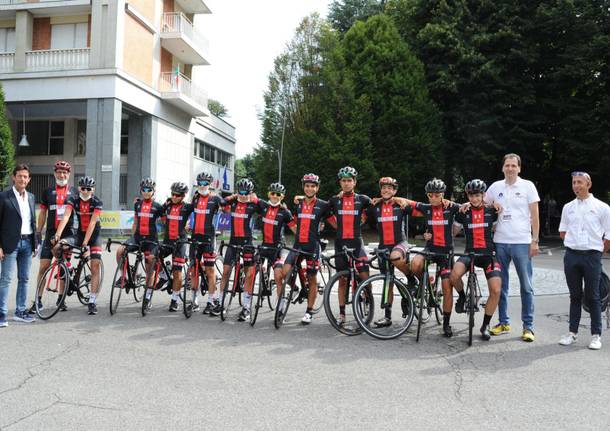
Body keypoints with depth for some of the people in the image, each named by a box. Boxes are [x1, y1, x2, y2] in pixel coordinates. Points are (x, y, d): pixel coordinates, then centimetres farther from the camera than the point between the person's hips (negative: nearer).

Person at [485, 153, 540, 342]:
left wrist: (535, 241, -5)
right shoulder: (496, 187, 8)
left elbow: (535, 215, 0)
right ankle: (503, 322, 21)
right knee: (500, 285, 9)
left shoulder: (527, 186, 1)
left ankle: (528, 327, 9)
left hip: (522, 243, -3)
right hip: (500, 242, 3)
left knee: (526, 286, 1)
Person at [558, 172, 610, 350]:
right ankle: (572, 332, 16)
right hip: (571, 256, 3)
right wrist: (576, 243, 9)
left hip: (592, 256, -3)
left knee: (592, 297, 1)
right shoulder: (568, 207, 10)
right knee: (575, 296, 10)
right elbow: (563, 232, 19)